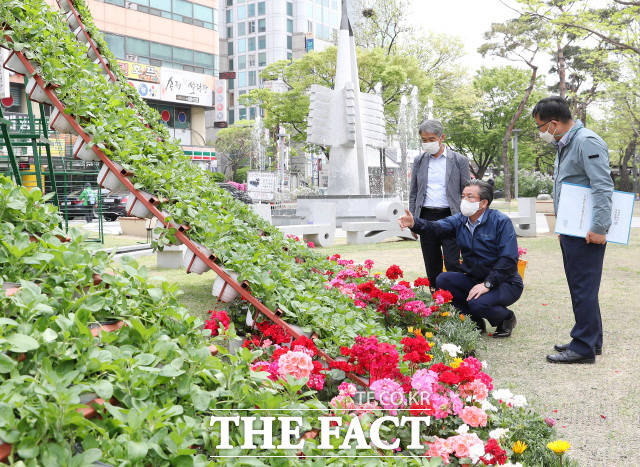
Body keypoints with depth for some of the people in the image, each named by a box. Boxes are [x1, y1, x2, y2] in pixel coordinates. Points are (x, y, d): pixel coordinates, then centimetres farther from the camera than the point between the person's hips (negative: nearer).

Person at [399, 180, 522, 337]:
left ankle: (506, 318, 5)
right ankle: (475, 323, 2)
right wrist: (414, 223, -35)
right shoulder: (460, 220, 3)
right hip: (473, 279, 6)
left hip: (505, 283, -6)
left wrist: (487, 284, -26)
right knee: (443, 280, -15)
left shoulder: (501, 221, -12)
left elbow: (508, 259, -19)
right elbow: (436, 227, -15)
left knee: (478, 303, -31)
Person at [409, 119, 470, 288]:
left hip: (449, 217, -3)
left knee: (452, 264, -9)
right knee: (432, 267, 7)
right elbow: (413, 193, 14)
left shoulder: (459, 160, 2)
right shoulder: (419, 160, 10)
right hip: (426, 217, 3)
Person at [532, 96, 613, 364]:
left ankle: (584, 348, 1)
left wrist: (598, 228, -26)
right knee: (579, 286, 17)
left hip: (586, 233, -10)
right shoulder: (564, 146, 17)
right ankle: (591, 340, 28)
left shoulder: (587, 142, -15)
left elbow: (603, 187, -23)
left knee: (584, 288, -6)